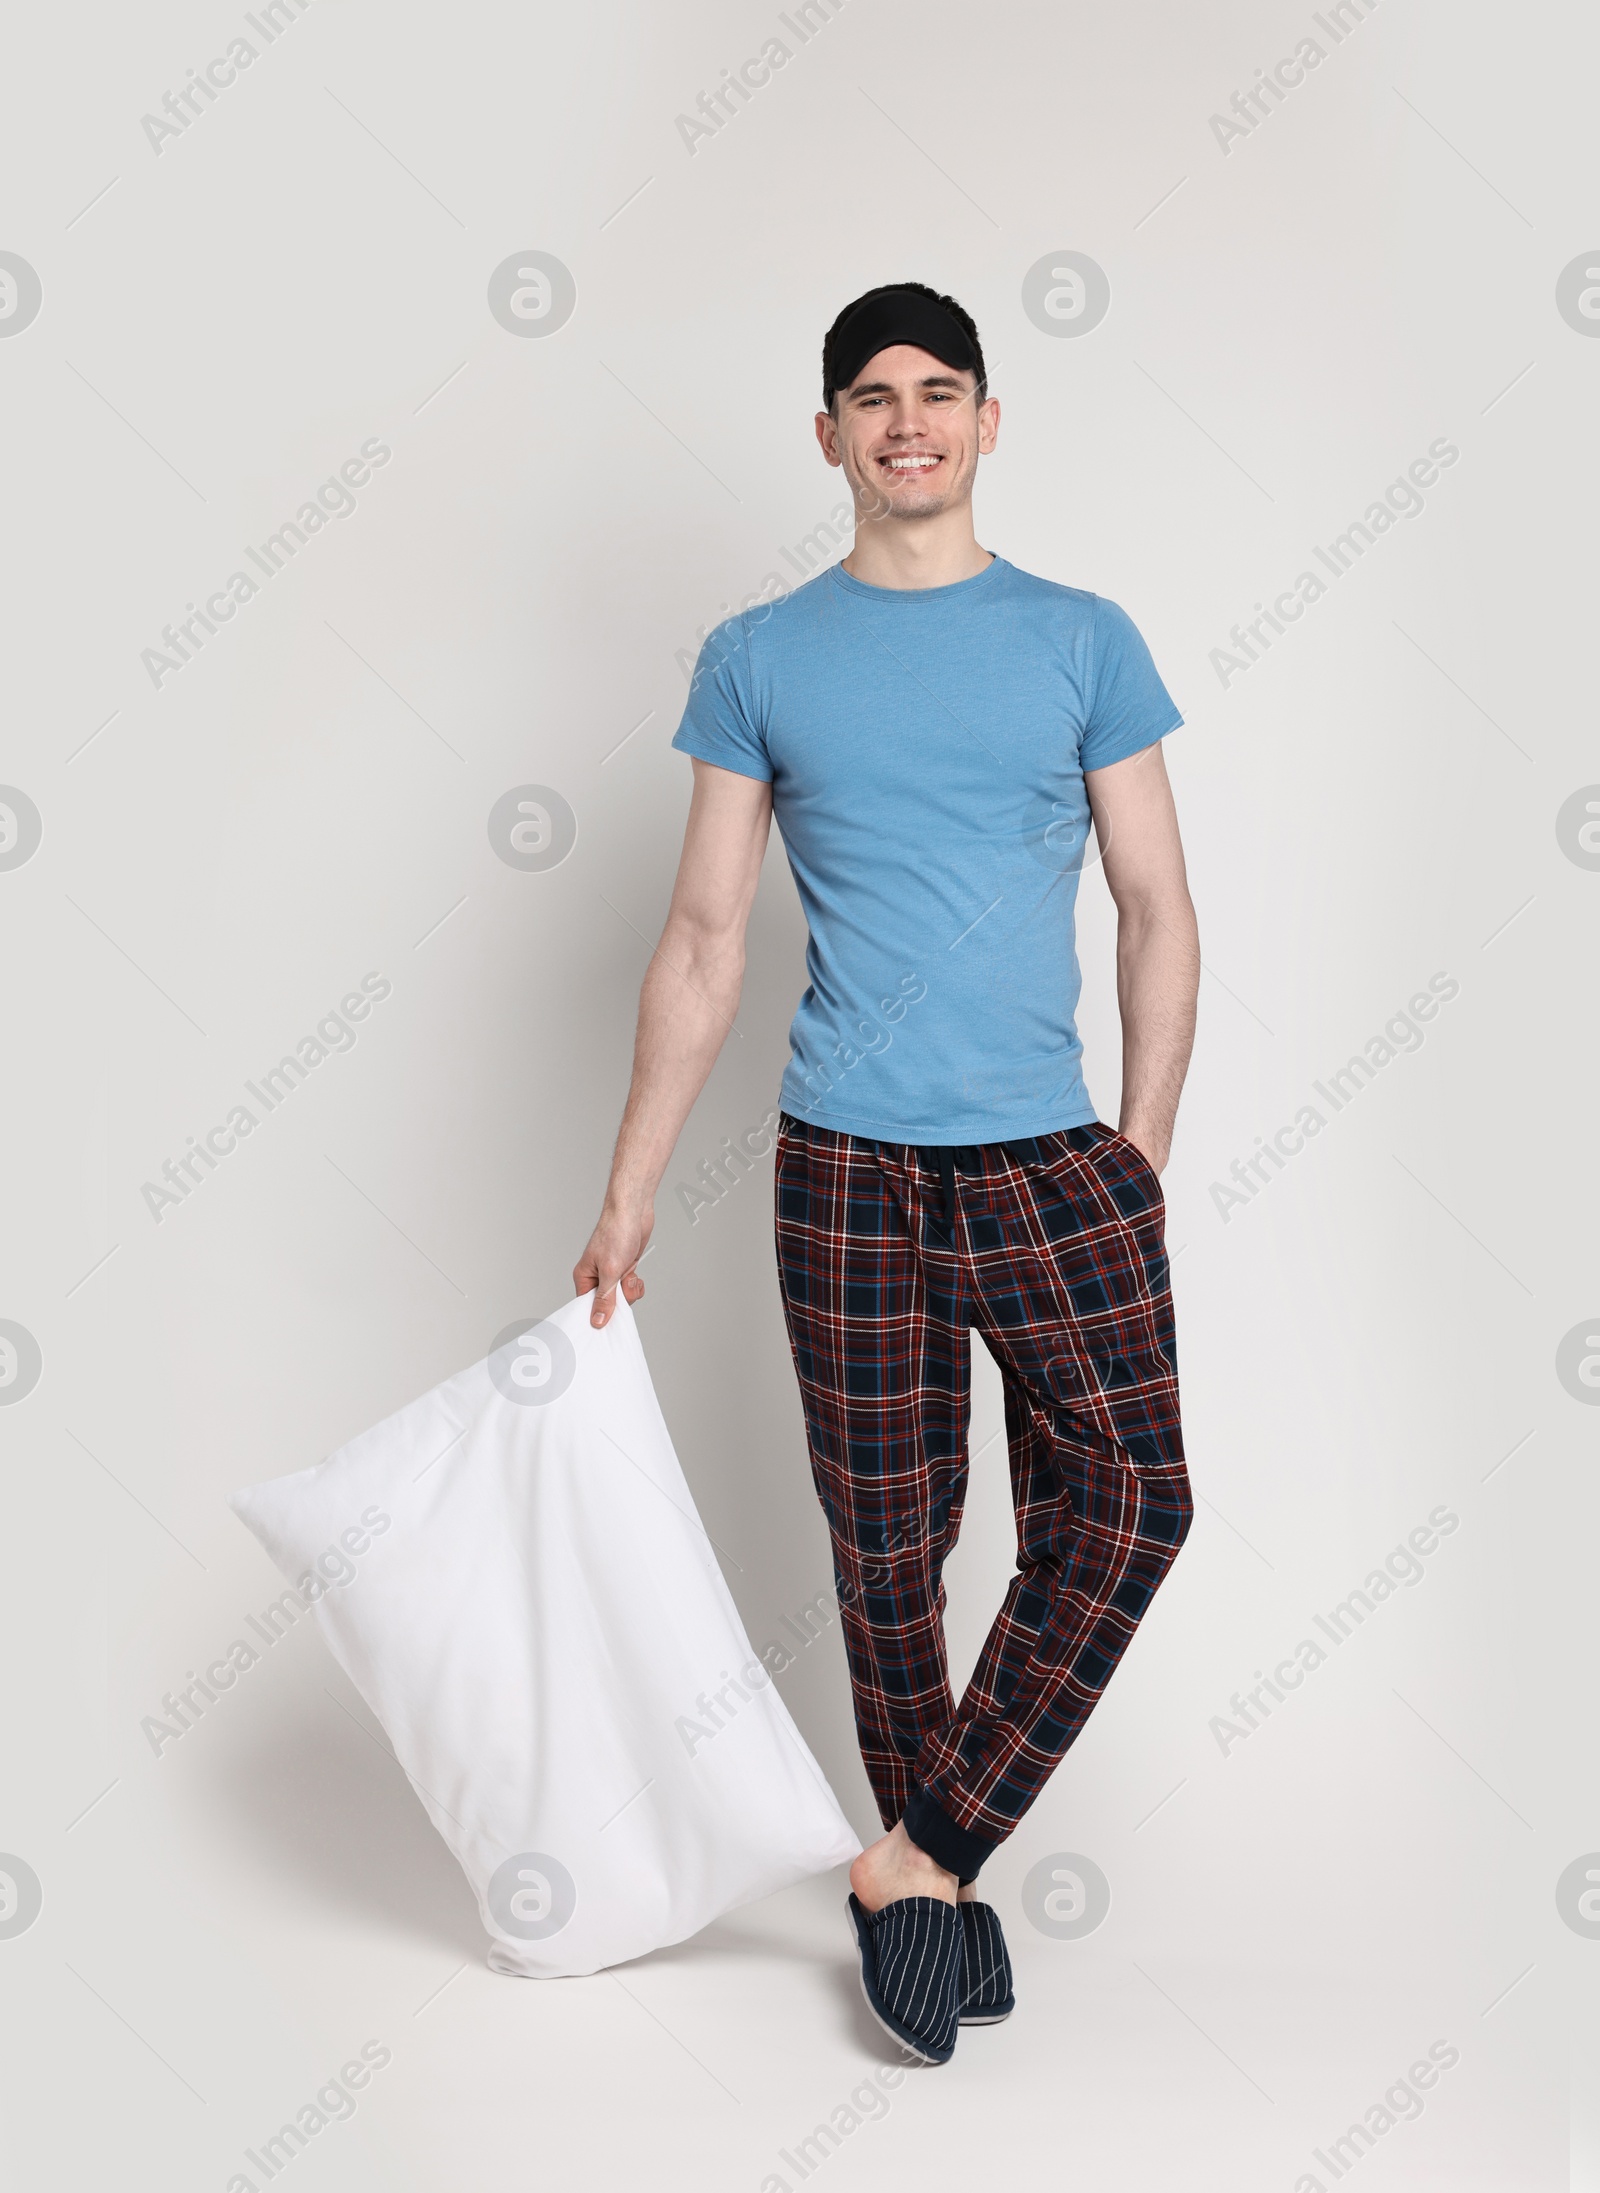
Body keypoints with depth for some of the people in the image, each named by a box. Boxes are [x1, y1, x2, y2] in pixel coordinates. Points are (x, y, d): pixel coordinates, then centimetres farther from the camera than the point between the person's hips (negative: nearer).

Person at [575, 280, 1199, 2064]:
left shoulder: (1081, 641, 7)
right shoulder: (759, 660, 6)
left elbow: (1157, 916, 7)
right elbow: (704, 939, 6)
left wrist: (1142, 1160, 0)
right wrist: (628, 1196, 3)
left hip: (1054, 1158, 1)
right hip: (847, 1167, 0)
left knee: (1128, 1496, -12)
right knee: (886, 1542, 5)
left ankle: (916, 1856, 1)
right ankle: (943, 1881, 22)